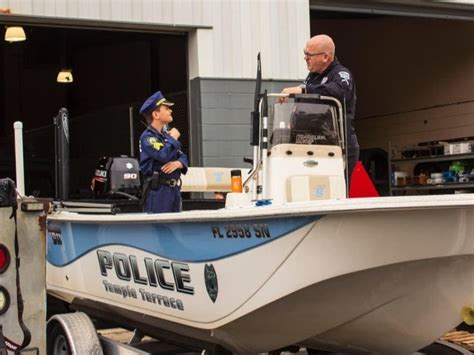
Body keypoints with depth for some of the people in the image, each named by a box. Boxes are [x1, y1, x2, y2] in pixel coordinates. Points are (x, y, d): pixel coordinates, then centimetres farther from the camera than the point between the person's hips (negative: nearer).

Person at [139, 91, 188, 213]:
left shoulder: (166, 134, 16)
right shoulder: (147, 137, -10)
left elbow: (182, 157, 18)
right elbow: (164, 155, -26)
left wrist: (178, 163, -7)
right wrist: (173, 138, -8)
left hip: (174, 189, 8)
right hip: (157, 190, -8)